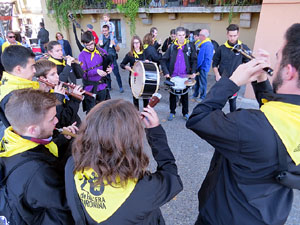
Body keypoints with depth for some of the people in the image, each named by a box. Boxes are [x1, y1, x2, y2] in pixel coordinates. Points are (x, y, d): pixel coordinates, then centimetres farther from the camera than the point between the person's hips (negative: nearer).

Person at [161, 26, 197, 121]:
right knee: (172, 94, 10)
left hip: (185, 75, 0)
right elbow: (163, 60, 0)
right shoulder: (172, 47, 2)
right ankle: (172, 112, 25)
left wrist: (193, 72, -8)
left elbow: (194, 60, 5)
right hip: (172, 76, 1)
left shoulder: (189, 47, 2)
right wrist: (166, 72, -11)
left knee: (185, 95, 11)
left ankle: (185, 113, 24)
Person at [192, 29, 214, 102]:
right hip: (198, 67, 9)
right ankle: (195, 95, 28)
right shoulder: (203, 44, 12)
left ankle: (202, 97, 14)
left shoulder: (208, 45, -17)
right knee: (197, 82, 16)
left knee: (202, 83, 2)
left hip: (202, 68, -9)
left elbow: (208, 58, -20)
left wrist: (204, 68, -19)